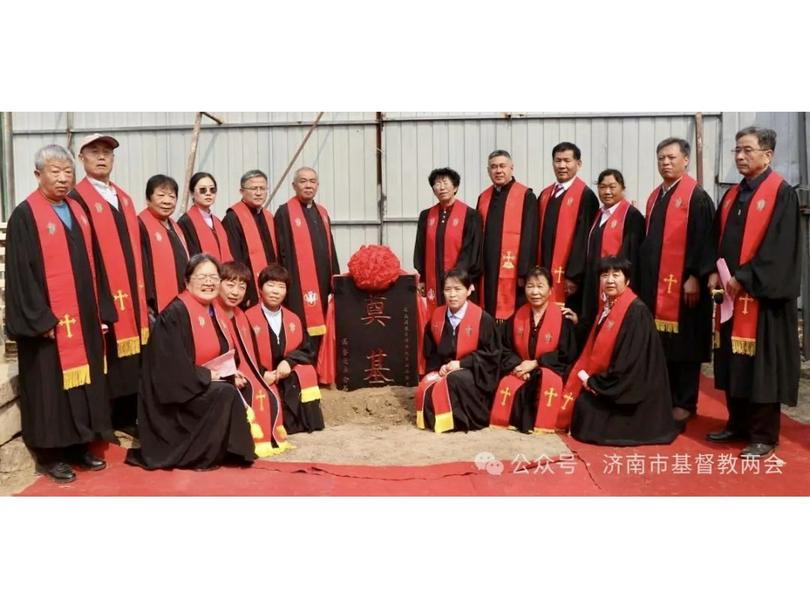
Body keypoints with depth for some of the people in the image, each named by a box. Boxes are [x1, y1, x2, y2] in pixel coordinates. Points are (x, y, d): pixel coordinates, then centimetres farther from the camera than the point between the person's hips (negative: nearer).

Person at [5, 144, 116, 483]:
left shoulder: (78, 212, 12)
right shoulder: (24, 215, -7)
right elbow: (21, 272, -13)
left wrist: (102, 311, 8)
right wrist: (40, 318, -18)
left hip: (84, 318, 6)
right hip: (48, 321, -6)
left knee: (83, 381, 11)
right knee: (50, 385, 2)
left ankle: (78, 447, 23)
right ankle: (49, 455, 14)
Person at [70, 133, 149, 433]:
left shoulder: (124, 198, 17)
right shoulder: (76, 199, -5)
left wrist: (144, 293, 13)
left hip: (131, 297, 6)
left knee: (131, 364, 9)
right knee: (106, 364, -2)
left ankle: (128, 418, 19)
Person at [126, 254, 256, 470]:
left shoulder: (215, 310, 8)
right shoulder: (175, 313, -18)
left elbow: (223, 353, 17)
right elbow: (175, 366, -23)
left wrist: (231, 372, -1)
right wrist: (208, 376, -17)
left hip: (207, 386, 9)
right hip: (178, 392, -9)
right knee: (225, 394, -27)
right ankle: (200, 457, -12)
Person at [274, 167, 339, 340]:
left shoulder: (322, 212, 16)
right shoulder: (285, 213, -4)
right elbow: (282, 253, -8)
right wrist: (287, 285, -12)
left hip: (322, 283, 6)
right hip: (299, 285, -6)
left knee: (321, 332, 9)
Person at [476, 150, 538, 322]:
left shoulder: (525, 196, -3)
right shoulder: (483, 198, 14)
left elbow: (529, 237, -9)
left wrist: (524, 272, -14)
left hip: (512, 272, -5)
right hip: (487, 272, 5)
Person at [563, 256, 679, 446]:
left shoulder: (637, 311, -19)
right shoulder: (607, 306, 7)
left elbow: (631, 361, -22)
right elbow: (594, 347, 16)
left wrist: (595, 383, -16)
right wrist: (585, 375, 1)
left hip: (629, 387, -8)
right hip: (608, 381, 8)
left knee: (585, 404, -15)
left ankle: (634, 421, 5)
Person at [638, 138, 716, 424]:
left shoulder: (697, 196, -6)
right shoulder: (654, 197, 15)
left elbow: (703, 239, -12)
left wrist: (695, 277, -18)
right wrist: (642, 276, 14)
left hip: (683, 283, -7)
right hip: (654, 282, 7)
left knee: (684, 344, 1)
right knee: (659, 343, 10)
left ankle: (686, 403, 11)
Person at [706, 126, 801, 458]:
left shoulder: (782, 193, -8)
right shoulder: (732, 195, 14)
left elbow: (779, 246, -15)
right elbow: (717, 238, 15)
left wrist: (744, 278, -17)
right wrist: (714, 272, -1)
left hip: (762, 295, -7)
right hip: (730, 293, 7)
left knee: (761, 365, -1)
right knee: (734, 363, 12)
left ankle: (764, 435, 9)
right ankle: (738, 424, 25)